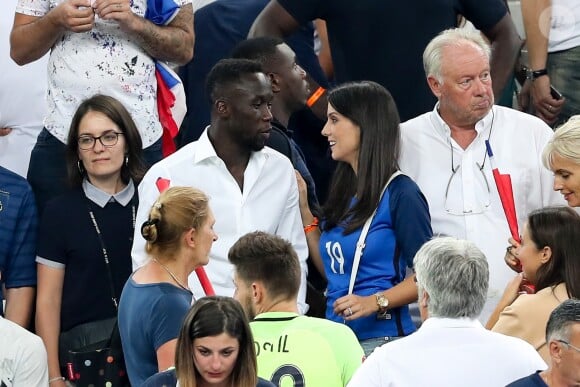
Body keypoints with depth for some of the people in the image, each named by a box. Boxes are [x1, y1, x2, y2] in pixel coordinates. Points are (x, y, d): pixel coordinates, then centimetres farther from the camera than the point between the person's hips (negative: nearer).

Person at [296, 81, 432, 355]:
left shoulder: (400, 194, -9)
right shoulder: (343, 191, 13)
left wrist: (376, 301, -22)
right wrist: (304, 210, 13)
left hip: (381, 337, -7)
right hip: (337, 334, 7)